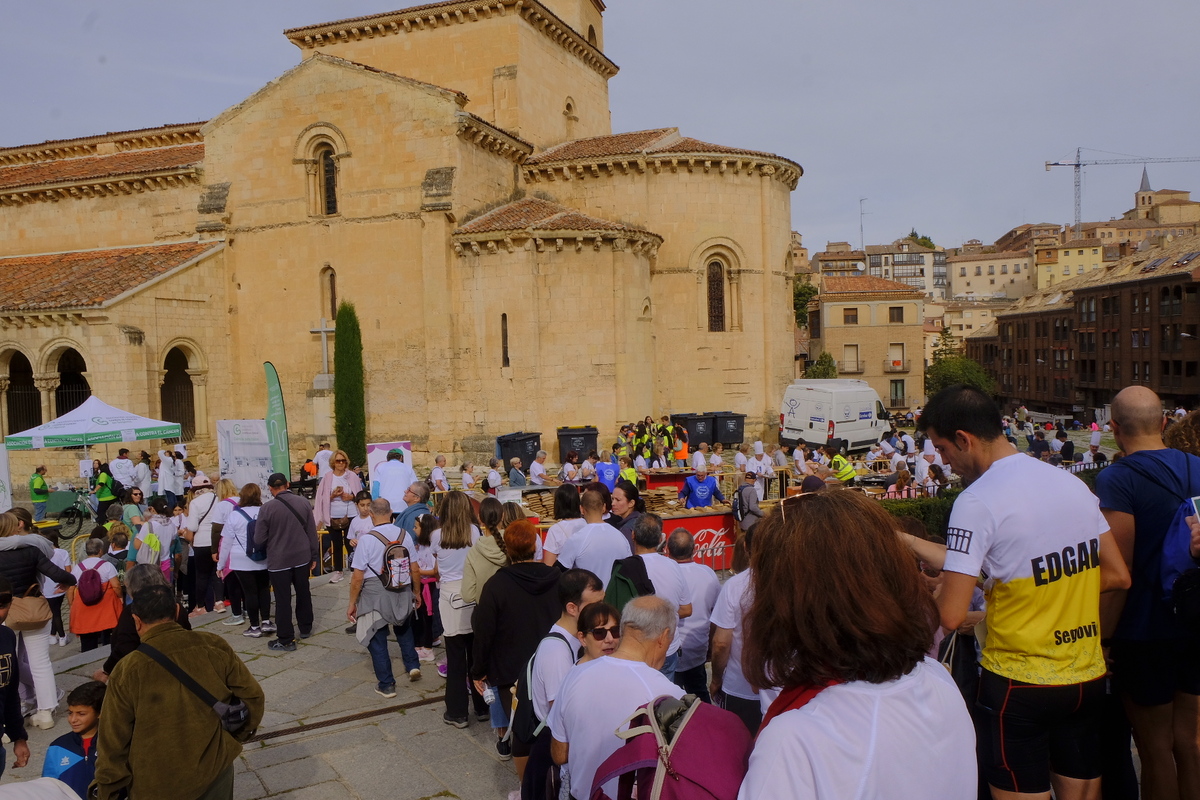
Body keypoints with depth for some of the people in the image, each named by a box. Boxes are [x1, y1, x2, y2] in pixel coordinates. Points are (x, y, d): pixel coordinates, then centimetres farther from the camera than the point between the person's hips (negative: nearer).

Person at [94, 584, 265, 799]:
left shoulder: (128, 670, -17)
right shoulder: (214, 647, -12)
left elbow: (113, 742, -10)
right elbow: (252, 696, -4)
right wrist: (236, 736, 14)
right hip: (216, 770, 2)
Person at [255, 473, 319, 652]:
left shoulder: (267, 508, -14)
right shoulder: (303, 503, -4)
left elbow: (259, 540, -9)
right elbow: (312, 532, 1)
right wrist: (313, 555, 12)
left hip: (279, 561, -4)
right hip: (302, 557, 4)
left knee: (283, 600, 4)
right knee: (303, 593, 20)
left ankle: (286, 640, 9)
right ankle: (306, 628, 34)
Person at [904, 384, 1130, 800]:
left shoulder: (977, 501, -19)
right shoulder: (1074, 483, 4)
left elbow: (951, 615, -21)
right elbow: (1117, 576, 12)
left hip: (1020, 686, -7)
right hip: (1089, 677, 7)